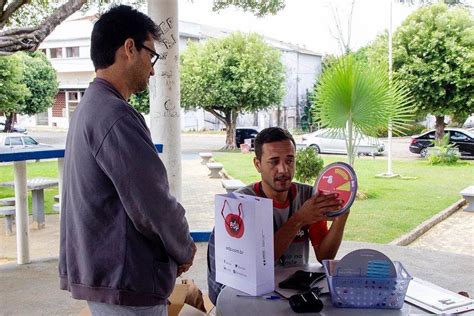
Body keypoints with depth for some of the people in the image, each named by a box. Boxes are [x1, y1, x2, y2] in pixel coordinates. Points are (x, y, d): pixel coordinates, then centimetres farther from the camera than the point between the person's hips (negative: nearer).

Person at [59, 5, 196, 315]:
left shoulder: (89, 107, 10)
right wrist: (184, 249, -3)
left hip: (102, 272, 9)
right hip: (124, 281, -9)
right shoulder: (115, 115, -22)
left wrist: (173, 249, 10)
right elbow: (154, 203, -22)